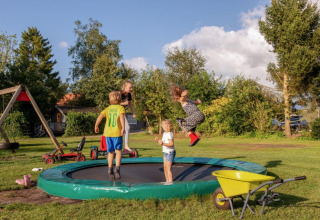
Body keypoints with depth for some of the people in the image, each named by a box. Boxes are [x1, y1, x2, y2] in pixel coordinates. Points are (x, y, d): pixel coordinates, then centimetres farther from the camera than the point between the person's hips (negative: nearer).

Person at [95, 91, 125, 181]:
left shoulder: (108, 108, 11)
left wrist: (96, 126, 7)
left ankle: (110, 170, 11)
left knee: (110, 152, 13)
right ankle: (117, 168, -6)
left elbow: (100, 116, -3)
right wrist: (123, 128, -25)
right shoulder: (120, 108, 2)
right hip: (117, 132, -3)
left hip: (108, 132, 3)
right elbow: (122, 116, -18)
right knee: (118, 151, 8)